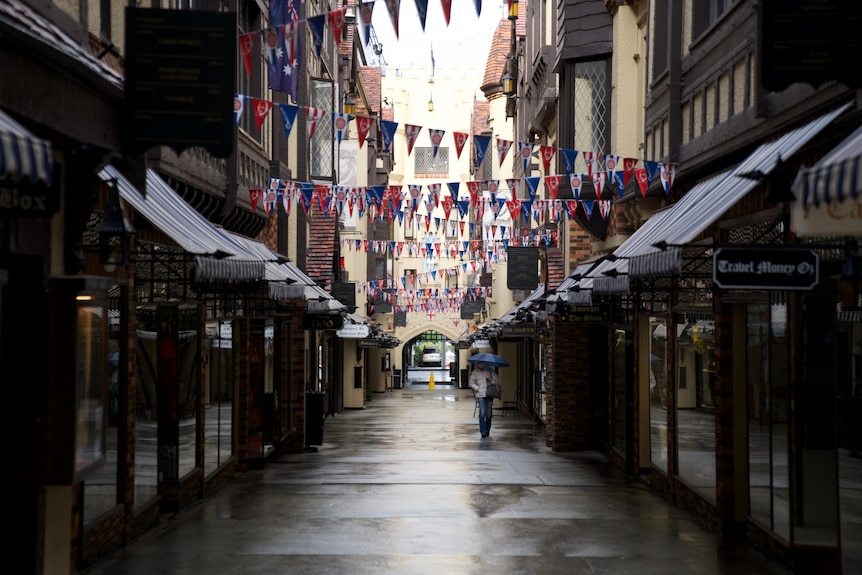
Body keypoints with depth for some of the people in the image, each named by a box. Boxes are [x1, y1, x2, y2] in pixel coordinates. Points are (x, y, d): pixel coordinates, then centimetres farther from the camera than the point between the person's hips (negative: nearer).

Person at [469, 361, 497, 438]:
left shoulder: (489, 370, 9)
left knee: (489, 414, 5)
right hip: (480, 395, -2)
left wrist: (490, 379, -10)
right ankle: (483, 432, -12)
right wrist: (478, 389, -8)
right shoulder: (475, 372, 5)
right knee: (482, 413, -12)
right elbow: (471, 383, 3)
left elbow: (496, 379, 9)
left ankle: (487, 431, 19)